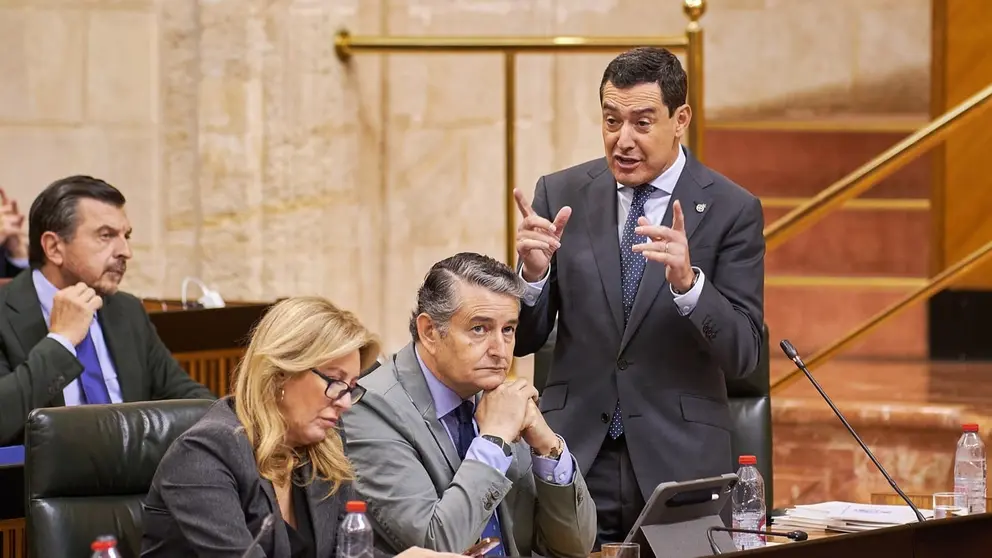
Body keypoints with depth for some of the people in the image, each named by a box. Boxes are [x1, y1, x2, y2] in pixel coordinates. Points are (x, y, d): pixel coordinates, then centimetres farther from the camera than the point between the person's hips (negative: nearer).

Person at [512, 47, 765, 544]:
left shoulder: (732, 210, -3)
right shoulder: (561, 195, 4)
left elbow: (742, 355, -9)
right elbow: (521, 341, 5)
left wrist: (687, 282, -26)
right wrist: (533, 272, -16)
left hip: (677, 465, -1)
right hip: (575, 462, 2)